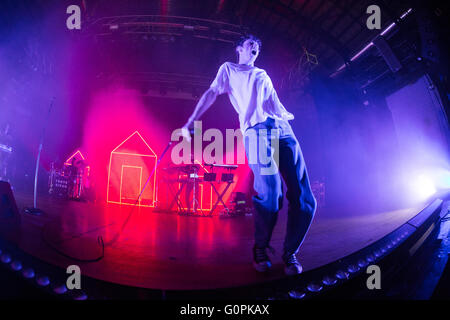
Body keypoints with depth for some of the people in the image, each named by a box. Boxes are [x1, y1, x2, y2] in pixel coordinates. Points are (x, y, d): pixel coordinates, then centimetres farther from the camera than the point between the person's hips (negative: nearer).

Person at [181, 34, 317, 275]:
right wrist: (190, 122, 3)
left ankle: (290, 251, 8)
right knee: (269, 194, -22)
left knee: (303, 198, -9)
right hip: (256, 130, -5)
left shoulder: (262, 74, 36)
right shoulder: (228, 69, 24)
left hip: (283, 129, 5)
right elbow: (211, 94, 13)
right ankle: (260, 248, 2)